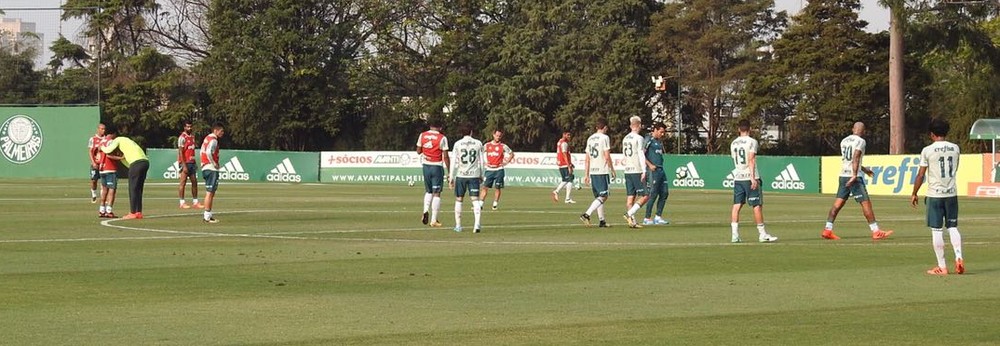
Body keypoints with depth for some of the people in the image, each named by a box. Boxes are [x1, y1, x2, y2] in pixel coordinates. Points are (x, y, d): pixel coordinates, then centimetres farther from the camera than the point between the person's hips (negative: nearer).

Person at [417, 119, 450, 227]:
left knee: (428, 191, 20)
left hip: (426, 166, 4)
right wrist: (449, 172, -4)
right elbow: (445, 156, -10)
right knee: (436, 193, 1)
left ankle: (426, 211, -5)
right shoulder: (442, 138, -9)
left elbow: (418, 151, 9)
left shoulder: (422, 135, 2)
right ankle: (433, 220, 0)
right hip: (437, 167, -4)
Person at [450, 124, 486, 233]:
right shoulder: (478, 143, 3)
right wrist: (481, 175, 16)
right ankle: (477, 224, -19)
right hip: (474, 175, 0)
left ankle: (458, 225, 15)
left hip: (461, 175, 0)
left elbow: (454, 162, -1)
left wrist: (451, 177, 3)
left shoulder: (458, 144, 0)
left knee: (459, 200, 12)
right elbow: (481, 161, 6)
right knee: (475, 200, -2)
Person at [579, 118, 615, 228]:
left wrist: (587, 175, 18)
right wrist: (612, 170, -2)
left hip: (592, 171, 7)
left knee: (599, 197, 12)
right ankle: (587, 214, -19)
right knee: (604, 196, -6)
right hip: (602, 171, -7)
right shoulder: (604, 137, -7)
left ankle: (602, 220, 11)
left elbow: (587, 159, 15)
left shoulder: (590, 139, 14)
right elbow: (607, 157, -12)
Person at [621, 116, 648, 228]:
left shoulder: (625, 139, 13)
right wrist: (644, 171, -16)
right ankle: (629, 214, -15)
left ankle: (632, 221, 4)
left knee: (630, 197, 6)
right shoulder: (639, 138, -9)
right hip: (637, 171, -7)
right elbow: (641, 155, -14)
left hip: (627, 171, 7)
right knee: (645, 196, -3)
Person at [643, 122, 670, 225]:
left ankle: (658, 217, 15)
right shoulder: (649, 140, -7)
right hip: (652, 171, -9)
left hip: (661, 170, 9)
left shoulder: (660, 141, 19)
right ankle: (647, 218, -1)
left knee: (664, 193, 7)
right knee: (653, 194, -7)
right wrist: (650, 165, -19)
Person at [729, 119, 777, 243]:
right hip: (749, 177, -6)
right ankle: (762, 234, 2)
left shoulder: (733, 143, 11)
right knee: (757, 205, 0)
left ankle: (735, 234, -2)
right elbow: (751, 160, -16)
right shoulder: (752, 142, -8)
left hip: (737, 178, 6)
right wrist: (753, 178, -20)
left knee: (737, 205, 4)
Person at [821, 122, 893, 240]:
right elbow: (855, 158, -20)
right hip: (854, 178, -7)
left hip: (843, 176, 7)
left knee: (838, 203, 7)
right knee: (866, 203, -4)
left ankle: (827, 230, 3)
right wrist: (854, 175, -28)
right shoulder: (860, 141, -7)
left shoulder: (844, 141, 16)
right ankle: (876, 231, -4)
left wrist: (863, 169, 38)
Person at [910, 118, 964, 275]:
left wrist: (914, 194, 5)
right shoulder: (955, 148, 5)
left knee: (936, 230, 1)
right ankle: (959, 258, -6)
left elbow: (920, 175, -6)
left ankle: (941, 267, 1)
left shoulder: (927, 150, -8)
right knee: (952, 227, 11)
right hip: (952, 192, 4)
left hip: (935, 194, -4)